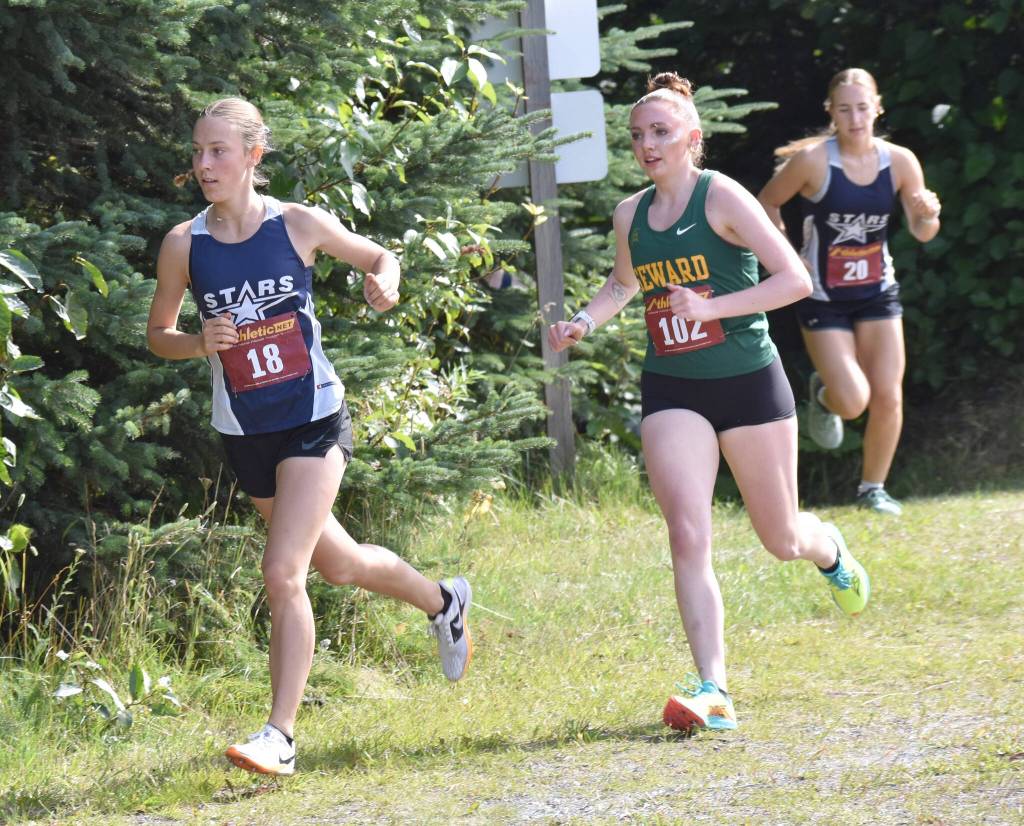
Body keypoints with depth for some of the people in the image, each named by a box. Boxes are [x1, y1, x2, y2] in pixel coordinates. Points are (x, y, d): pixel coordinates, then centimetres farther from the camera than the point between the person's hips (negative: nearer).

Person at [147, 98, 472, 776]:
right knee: (338, 565, 20)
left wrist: (384, 282, -15)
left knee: (283, 573, -17)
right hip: (245, 432, 4)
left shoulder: (299, 225, -9)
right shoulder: (184, 245, -4)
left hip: (314, 420, -4)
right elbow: (158, 335, 6)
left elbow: (378, 257, 8)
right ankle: (443, 601, 49)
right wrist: (200, 343, -15)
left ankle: (280, 737, -15)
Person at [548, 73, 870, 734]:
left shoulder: (721, 198, -11)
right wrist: (584, 323, 7)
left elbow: (796, 280, -16)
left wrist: (712, 308, -23)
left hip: (749, 384, -3)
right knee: (689, 536, -16)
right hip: (672, 392, 3)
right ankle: (714, 691, -19)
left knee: (783, 541, 11)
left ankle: (830, 551, 49)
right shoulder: (631, 215, 5)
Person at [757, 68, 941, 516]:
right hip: (823, 298, -3)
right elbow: (766, 203, -2)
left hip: (877, 292, 3)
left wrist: (928, 215, -23)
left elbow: (922, 233, 0)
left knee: (888, 396, -3)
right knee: (852, 402, -12)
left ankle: (873, 488, 18)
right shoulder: (813, 161, -17)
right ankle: (823, 394, 26)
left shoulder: (899, 161, -7)